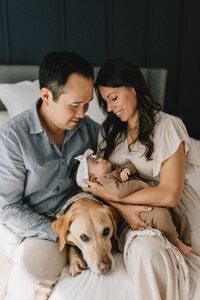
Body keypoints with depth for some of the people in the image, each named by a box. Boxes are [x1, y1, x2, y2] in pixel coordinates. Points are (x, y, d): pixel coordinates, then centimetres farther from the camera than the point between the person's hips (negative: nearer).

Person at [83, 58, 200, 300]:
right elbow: (100, 184, 5)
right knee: (144, 249, -30)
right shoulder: (109, 131, 8)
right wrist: (122, 208, -16)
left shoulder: (168, 126, -9)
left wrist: (109, 195, -16)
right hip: (134, 216, 3)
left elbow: (169, 195, -18)